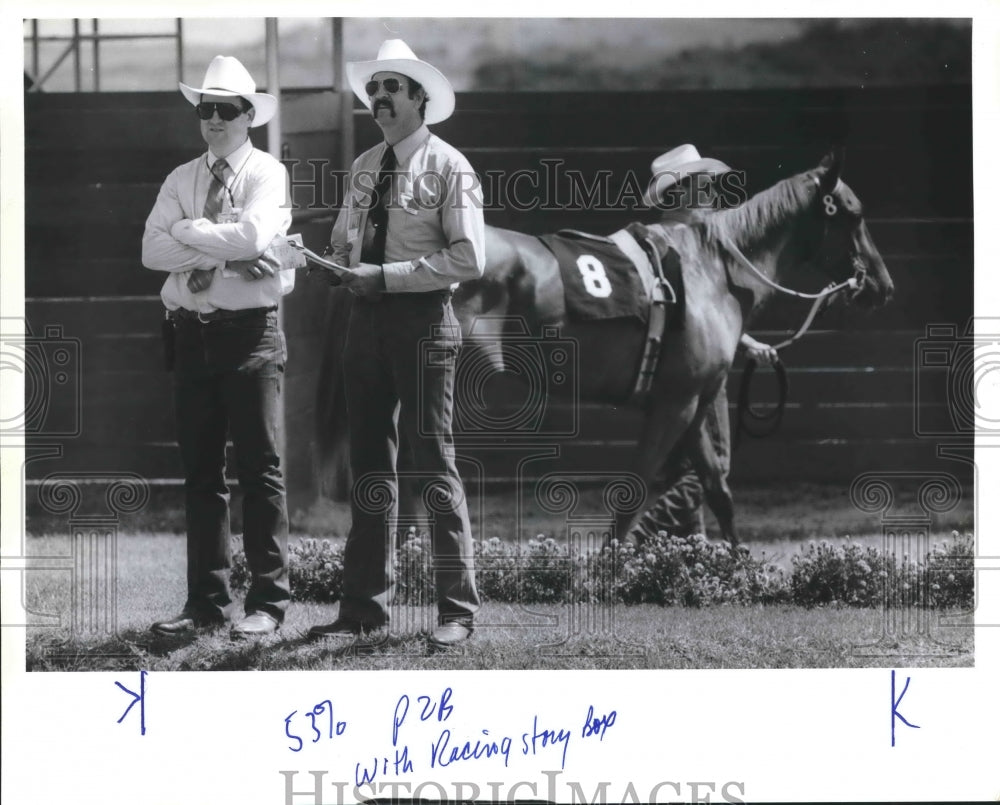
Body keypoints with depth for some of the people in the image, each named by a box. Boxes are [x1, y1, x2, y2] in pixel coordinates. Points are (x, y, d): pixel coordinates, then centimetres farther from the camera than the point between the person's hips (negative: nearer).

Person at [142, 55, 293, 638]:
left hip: (250, 333, -5)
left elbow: (250, 236, -19)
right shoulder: (181, 180, 12)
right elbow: (153, 251, -1)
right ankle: (208, 601, 13)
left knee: (261, 470, -3)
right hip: (192, 333, 5)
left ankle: (269, 602, 0)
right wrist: (223, 253, -12)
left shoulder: (268, 174, -1)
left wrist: (188, 231, -7)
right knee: (201, 471, 7)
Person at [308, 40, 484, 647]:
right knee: (370, 465, 8)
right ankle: (365, 605, 13)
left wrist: (387, 276, -17)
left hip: (423, 318, -6)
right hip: (369, 318, 6)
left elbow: (468, 257, -14)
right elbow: (344, 243, 22)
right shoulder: (365, 168, 14)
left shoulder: (448, 167, -6)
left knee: (434, 464, -5)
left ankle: (458, 609, 0)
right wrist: (341, 265, -2)